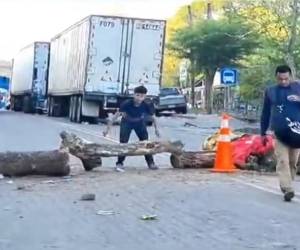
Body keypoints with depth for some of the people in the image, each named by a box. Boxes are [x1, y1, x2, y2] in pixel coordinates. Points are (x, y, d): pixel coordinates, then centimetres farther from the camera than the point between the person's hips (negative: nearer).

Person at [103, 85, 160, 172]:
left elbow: (152, 118, -9)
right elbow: (117, 115, -31)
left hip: (140, 123, 2)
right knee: (123, 143, -16)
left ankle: (151, 163, 12)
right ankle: (119, 163, -6)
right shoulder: (127, 104, -35)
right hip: (126, 123, -2)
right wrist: (108, 128, -33)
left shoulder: (146, 106, -28)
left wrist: (156, 129, -8)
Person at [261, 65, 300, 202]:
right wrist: (263, 133, 12)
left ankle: (286, 185, 24)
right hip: (279, 132, 0)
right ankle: (287, 189, -17)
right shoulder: (270, 91, 8)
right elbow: (265, 113, 13)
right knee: (282, 161, -12)